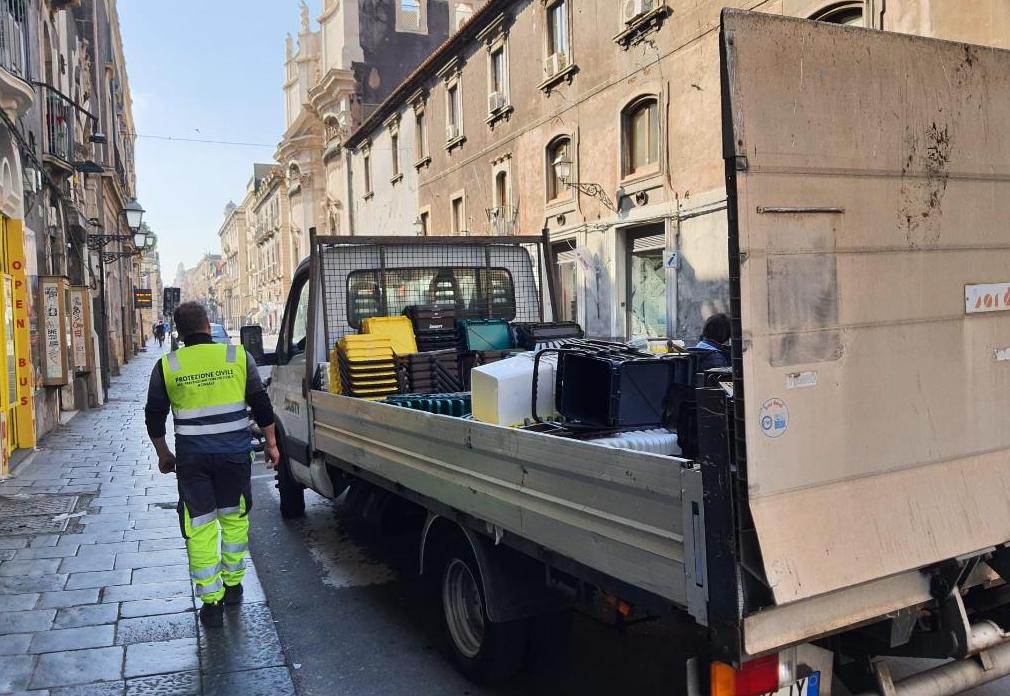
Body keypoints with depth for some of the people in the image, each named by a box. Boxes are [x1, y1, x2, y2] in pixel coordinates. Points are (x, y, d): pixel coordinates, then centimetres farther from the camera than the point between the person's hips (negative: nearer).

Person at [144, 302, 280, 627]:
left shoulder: (167, 365, -1)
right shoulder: (237, 356, -2)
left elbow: (154, 417, 6)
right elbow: (261, 405, -1)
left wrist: (163, 454, 20)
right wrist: (271, 443, 9)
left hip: (191, 457, 0)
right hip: (234, 453, 1)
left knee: (199, 527, 7)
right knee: (235, 517, 18)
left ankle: (211, 602, 9)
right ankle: (233, 585, 28)